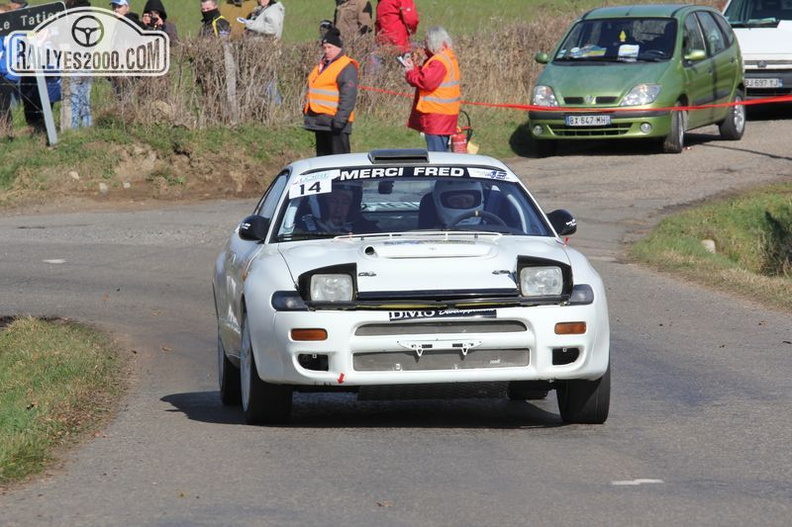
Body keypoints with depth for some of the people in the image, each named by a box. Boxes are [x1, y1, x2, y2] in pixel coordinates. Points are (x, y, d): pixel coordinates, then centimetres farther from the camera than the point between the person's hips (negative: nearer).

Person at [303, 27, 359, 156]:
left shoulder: (347, 68, -9)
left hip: (334, 121, -9)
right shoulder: (322, 66, 19)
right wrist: (306, 111, 23)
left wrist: (340, 119, -24)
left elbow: (348, 97, -17)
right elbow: (313, 92, 28)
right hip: (320, 122, 9)